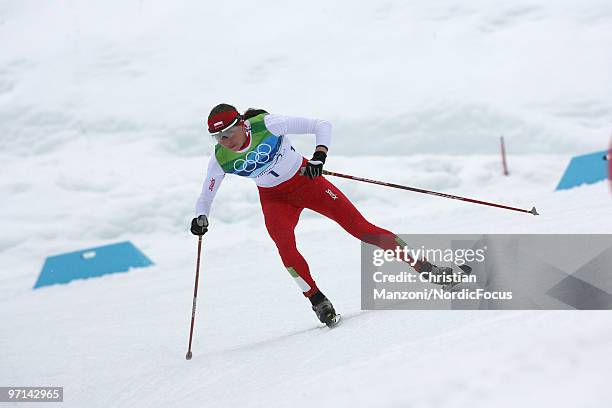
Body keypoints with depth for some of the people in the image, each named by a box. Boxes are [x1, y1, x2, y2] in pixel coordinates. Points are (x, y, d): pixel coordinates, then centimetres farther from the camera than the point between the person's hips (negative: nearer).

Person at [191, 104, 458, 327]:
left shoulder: (267, 125, -26)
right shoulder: (220, 159, -17)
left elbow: (322, 126, -23)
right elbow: (205, 198, -4)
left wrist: (319, 157, -38)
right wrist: (201, 218, -25)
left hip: (307, 182, -2)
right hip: (275, 199, 2)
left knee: (361, 228, -8)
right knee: (284, 244, -29)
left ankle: (425, 268, 0)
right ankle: (318, 301, -16)